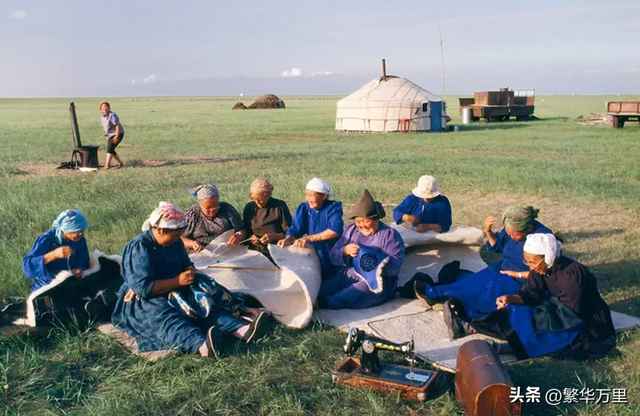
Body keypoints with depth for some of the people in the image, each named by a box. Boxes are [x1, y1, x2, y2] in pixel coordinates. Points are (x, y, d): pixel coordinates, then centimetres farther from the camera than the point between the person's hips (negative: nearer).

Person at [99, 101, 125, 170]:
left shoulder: (112, 115, -18)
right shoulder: (102, 117, 9)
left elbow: (118, 125, -24)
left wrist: (116, 136, -27)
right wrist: (107, 136, 19)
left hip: (117, 134, -9)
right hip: (110, 135, 9)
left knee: (110, 149, -19)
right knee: (111, 150, 10)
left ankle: (107, 165, -22)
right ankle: (121, 163, 23)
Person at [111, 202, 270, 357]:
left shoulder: (175, 242, 8)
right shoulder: (139, 247, -18)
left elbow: (187, 264, 23)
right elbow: (143, 287, -25)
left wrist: (190, 272, -2)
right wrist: (177, 281, -21)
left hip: (174, 293, 9)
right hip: (142, 301, -8)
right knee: (166, 317, -39)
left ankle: (242, 330, -42)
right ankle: (202, 347, -68)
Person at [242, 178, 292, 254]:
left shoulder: (280, 206, 1)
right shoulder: (249, 208, 12)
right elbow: (245, 231, 21)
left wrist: (273, 236, -16)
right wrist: (251, 237, -1)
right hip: (255, 250, 3)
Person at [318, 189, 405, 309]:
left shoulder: (390, 234, 3)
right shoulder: (351, 230, 17)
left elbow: (394, 267, -9)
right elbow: (333, 256, 12)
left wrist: (375, 258, -25)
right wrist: (345, 251, -10)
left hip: (377, 282, -3)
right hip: (346, 276, 3)